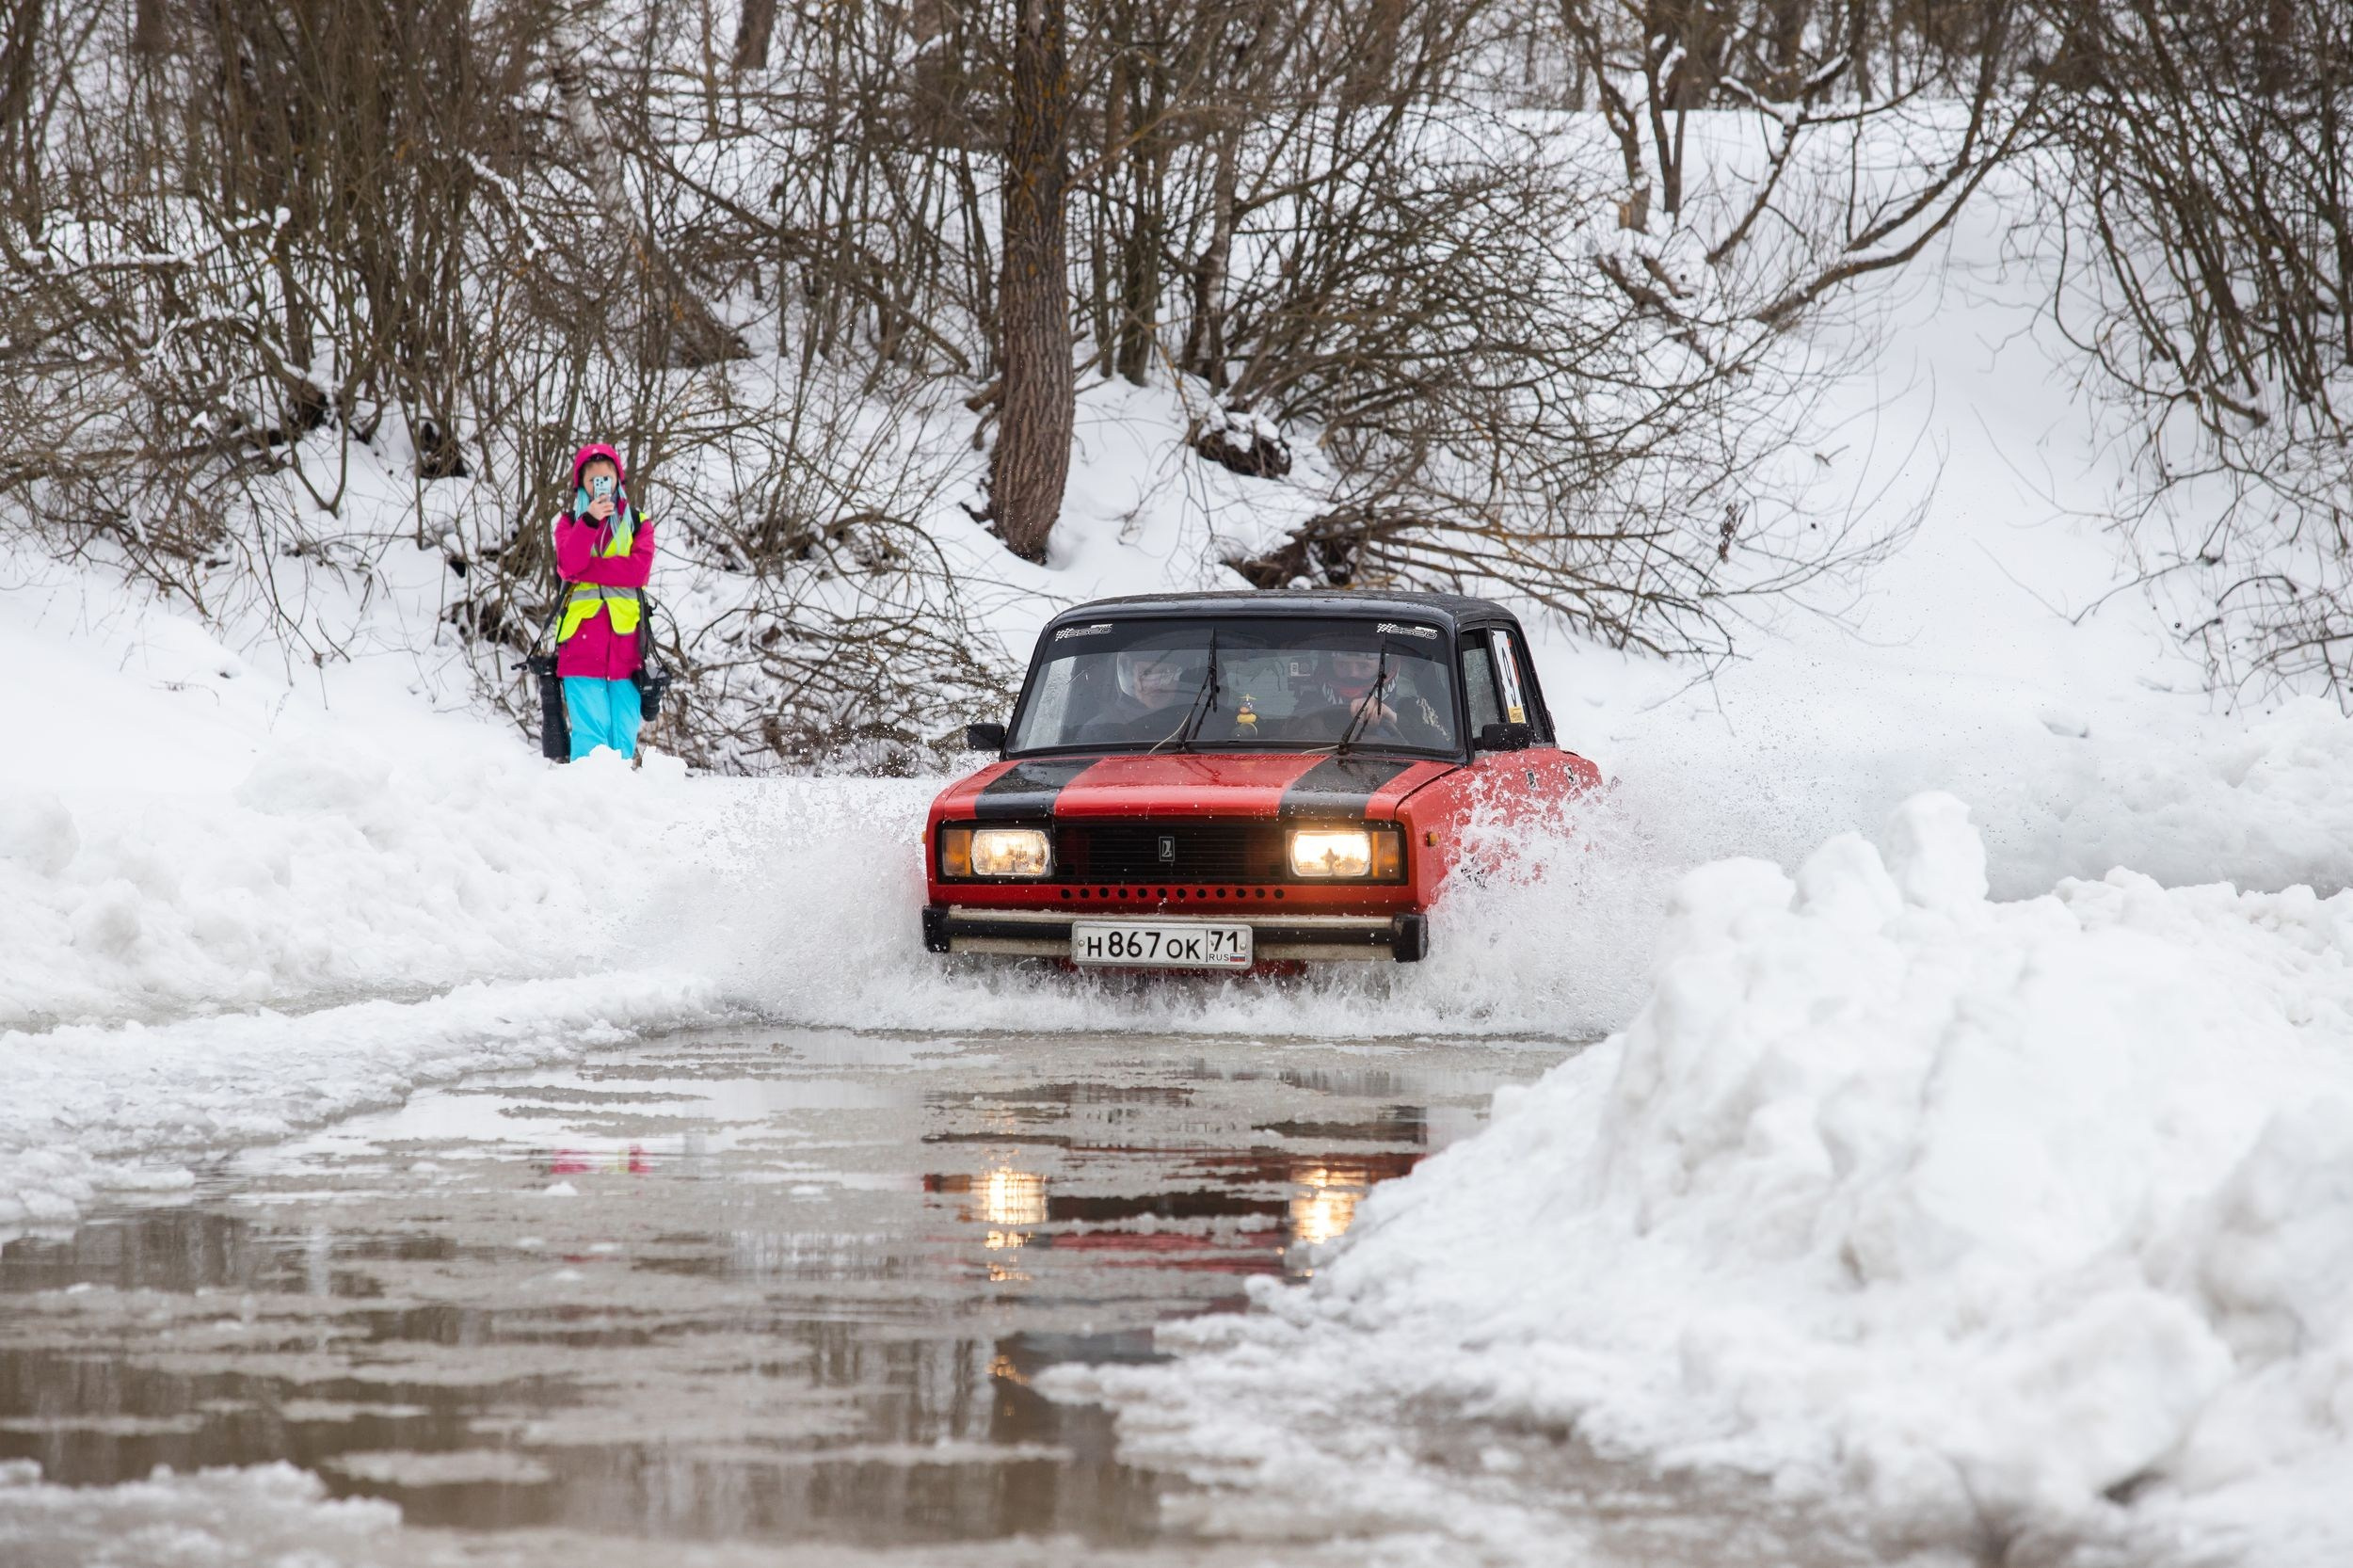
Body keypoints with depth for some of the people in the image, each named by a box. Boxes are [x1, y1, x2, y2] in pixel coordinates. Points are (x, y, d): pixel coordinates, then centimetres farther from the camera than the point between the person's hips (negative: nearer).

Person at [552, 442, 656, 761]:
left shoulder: (638, 523, 15)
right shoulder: (570, 522, 14)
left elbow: (639, 568, -4)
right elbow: (568, 564, -7)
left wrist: (586, 570, -7)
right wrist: (590, 521, -18)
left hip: (625, 642, 1)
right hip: (582, 643, -1)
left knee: (623, 738, -3)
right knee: (590, 735, -13)